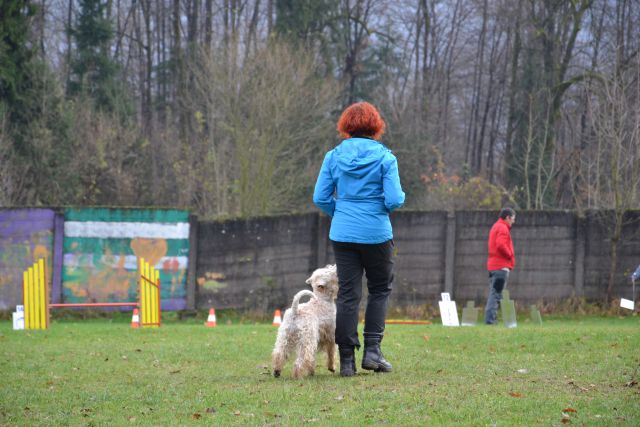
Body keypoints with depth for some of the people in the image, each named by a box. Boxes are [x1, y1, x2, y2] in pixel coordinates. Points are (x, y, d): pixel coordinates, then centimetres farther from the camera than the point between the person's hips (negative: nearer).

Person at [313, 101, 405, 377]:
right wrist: (400, 197, 10)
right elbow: (394, 200, -13)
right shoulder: (385, 157, -7)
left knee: (347, 295, 5)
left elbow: (320, 198, 1)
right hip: (376, 233, -2)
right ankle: (372, 349, 6)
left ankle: (347, 360, 2)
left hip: (342, 233, 2)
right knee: (380, 290, 16)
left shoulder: (334, 156, 0)